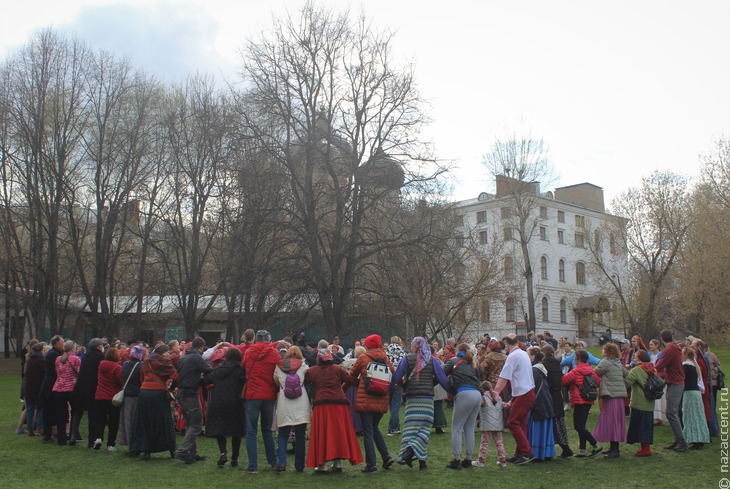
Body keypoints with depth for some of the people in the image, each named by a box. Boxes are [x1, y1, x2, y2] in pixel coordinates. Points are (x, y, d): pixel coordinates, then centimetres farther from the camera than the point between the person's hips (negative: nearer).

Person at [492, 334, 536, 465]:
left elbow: (504, 377, -17)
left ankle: (527, 452, -10)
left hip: (523, 394, -9)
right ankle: (520, 454, 16)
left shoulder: (512, 356, -13)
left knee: (512, 422, -7)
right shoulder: (524, 353, 15)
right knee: (520, 424, 13)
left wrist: (495, 392, -17)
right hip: (529, 392, 10)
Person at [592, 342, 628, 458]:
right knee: (616, 421, 13)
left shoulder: (605, 362, -10)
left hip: (611, 395, -8)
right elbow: (627, 374, 22)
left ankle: (614, 450, -6)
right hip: (620, 395, 8)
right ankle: (614, 447, 20)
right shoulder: (618, 363, 14)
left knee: (611, 421, -5)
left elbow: (595, 373, -8)